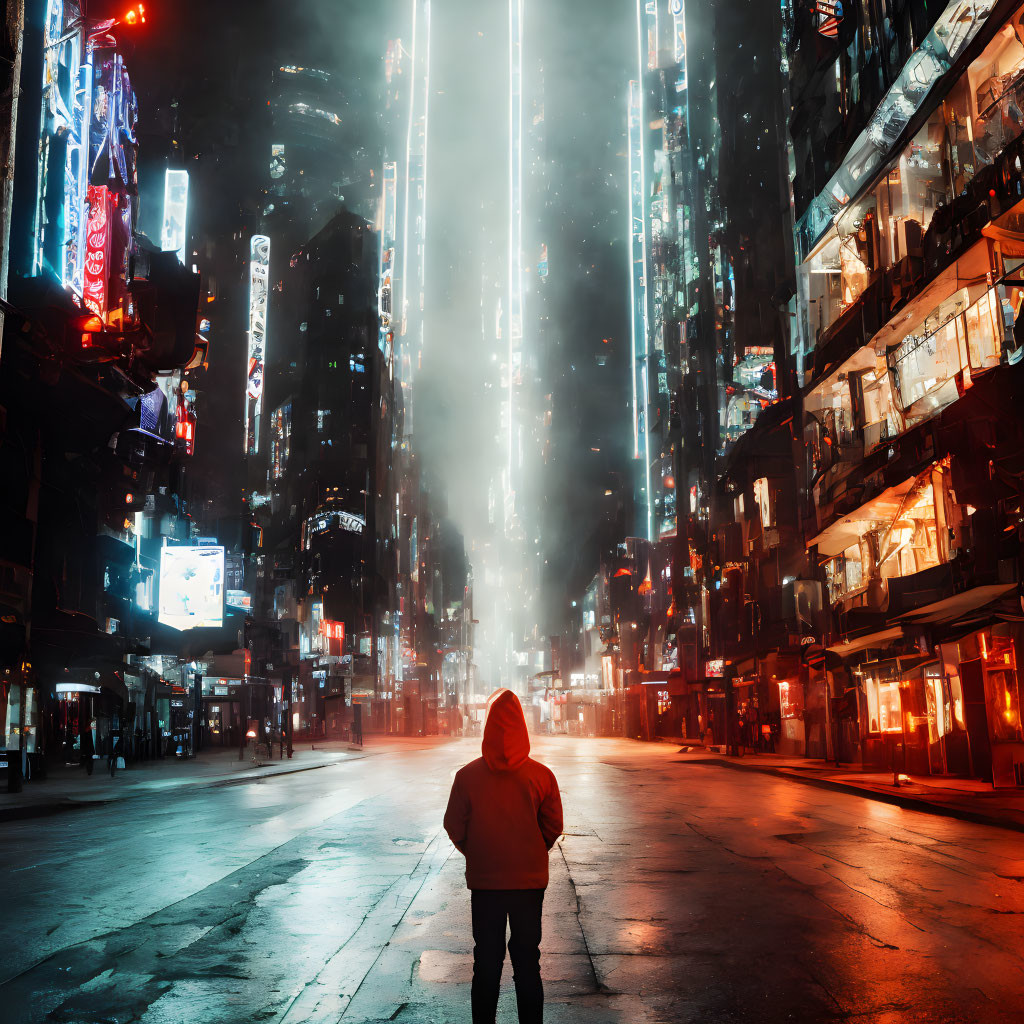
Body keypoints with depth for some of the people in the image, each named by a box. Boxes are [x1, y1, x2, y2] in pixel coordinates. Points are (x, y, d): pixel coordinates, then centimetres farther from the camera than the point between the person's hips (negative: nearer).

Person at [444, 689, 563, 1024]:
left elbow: (454, 827, -3)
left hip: (483, 882, 0)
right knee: (527, 961, 13)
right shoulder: (542, 775, -9)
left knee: (486, 963, 13)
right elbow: (554, 827, -1)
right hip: (530, 881, 0)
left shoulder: (467, 776, -9)